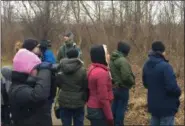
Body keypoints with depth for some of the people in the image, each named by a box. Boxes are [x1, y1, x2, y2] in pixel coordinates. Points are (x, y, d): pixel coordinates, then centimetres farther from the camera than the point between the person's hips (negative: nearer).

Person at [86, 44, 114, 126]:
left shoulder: (92, 68, 6)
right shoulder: (101, 72, -22)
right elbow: (103, 98, -23)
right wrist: (109, 117, -16)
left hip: (93, 108, 9)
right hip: (99, 111, -9)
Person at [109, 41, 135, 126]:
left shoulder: (112, 60, 7)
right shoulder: (123, 60, -22)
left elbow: (111, 73, 12)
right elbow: (126, 76, -26)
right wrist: (132, 82, -8)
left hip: (114, 87, 9)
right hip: (122, 88, -9)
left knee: (115, 106, 19)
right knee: (121, 108, 3)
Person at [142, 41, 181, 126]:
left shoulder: (146, 65, 2)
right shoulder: (165, 66, -23)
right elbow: (172, 87, -26)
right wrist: (178, 92, -6)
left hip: (153, 104, 7)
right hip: (166, 106, -7)